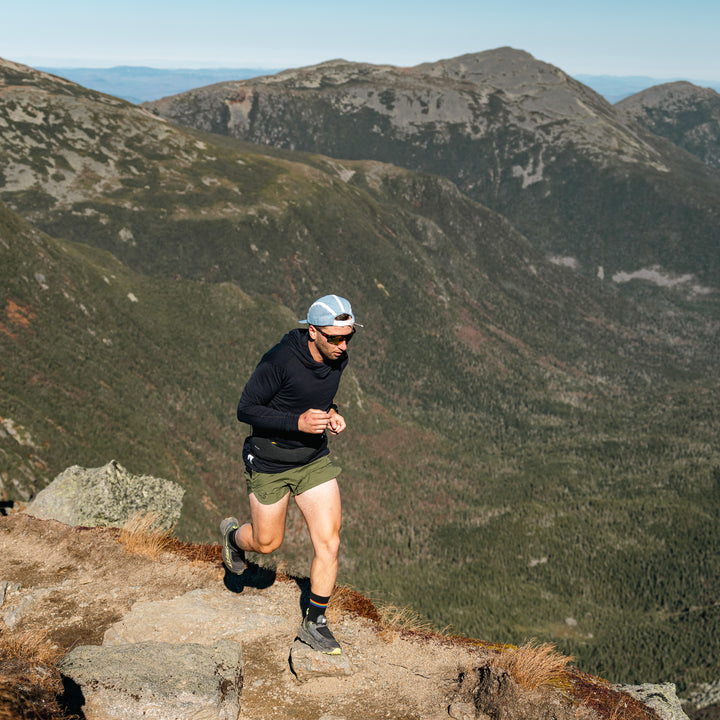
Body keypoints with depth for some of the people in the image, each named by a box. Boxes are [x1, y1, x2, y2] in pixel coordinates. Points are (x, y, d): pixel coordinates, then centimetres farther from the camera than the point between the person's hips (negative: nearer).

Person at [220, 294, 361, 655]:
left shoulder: (338, 358, -7)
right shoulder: (279, 361, -28)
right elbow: (245, 410, -20)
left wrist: (331, 414, -8)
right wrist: (298, 422, -30)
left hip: (315, 461, 5)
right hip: (269, 463, -5)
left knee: (328, 541, -4)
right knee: (267, 543, 13)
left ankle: (315, 622, 13)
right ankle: (234, 535, 50)